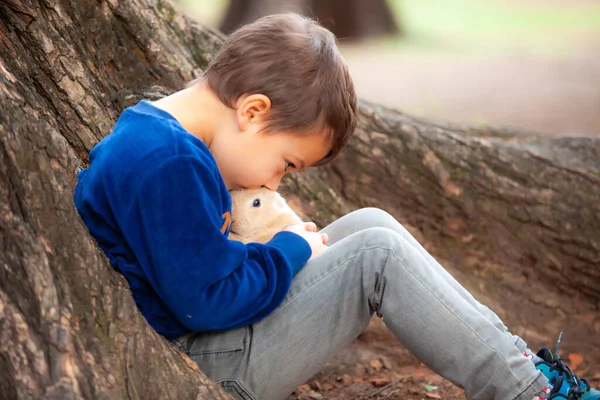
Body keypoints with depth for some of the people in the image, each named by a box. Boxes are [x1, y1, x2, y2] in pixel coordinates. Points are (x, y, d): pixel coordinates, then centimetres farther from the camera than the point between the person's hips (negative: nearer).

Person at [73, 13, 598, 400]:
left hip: (209, 331, 11)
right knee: (379, 256, -16)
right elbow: (210, 301, -26)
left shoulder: (146, 131, 9)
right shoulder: (168, 164, -25)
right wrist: (290, 249, -10)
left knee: (371, 224, 5)